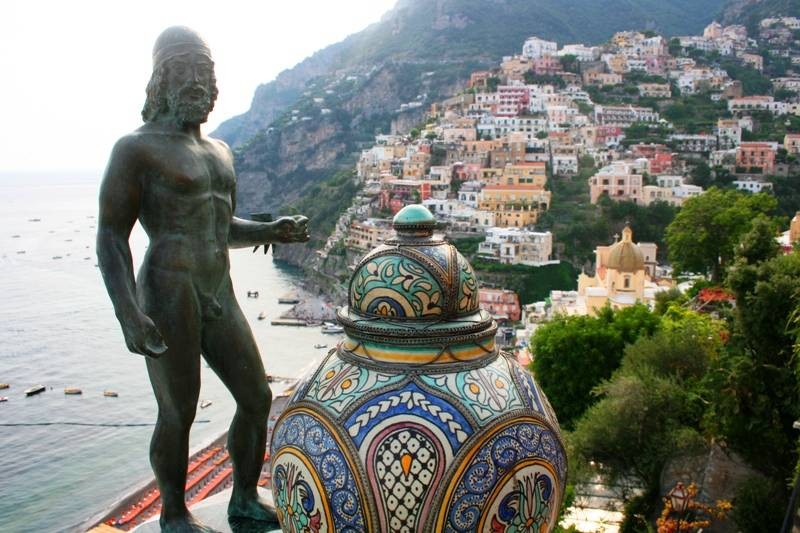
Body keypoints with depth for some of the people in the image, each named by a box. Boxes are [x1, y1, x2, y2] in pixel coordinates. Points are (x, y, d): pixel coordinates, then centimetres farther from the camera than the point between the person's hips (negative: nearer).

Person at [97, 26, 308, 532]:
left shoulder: (220, 152, 17)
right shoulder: (137, 149, -5)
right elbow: (111, 235, -10)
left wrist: (273, 231, 8)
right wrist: (128, 312, -21)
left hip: (220, 297, 7)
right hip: (167, 296, -7)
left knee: (257, 398, 9)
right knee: (178, 413, 3)